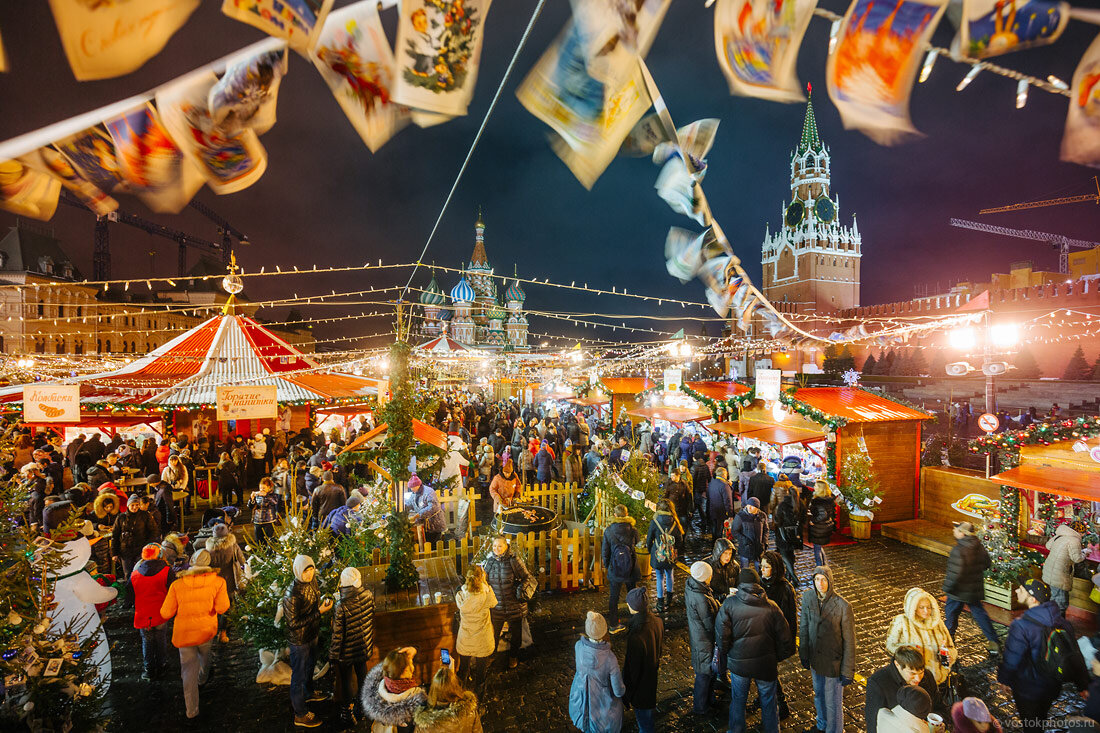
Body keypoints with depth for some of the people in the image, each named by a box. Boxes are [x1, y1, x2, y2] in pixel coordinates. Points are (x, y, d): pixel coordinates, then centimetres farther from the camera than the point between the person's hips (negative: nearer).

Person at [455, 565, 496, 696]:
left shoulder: (461, 594, -24)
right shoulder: (486, 595, -29)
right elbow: (494, 602, -6)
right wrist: (485, 583, -10)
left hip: (465, 639, 2)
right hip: (482, 641, -2)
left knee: (463, 667, 27)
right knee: (481, 668, 24)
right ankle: (479, 692, 43)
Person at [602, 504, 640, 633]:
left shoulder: (608, 531, -14)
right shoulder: (633, 530, -12)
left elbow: (605, 551, -5)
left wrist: (606, 566, 11)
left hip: (614, 569, -1)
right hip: (631, 569, 1)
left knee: (613, 597, 14)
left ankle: (614, 625, 22)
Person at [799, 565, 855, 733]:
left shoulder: (843, 606, -22)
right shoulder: (808, 598, -9)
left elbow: (849, 641, -14)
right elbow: (804, 629, 3)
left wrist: (848, 671, -11)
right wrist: (804, 655, 8)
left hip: (834, 661, -5)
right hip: (815, 659, 5)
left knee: (833, 703, 10)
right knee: (819, 695, 25)